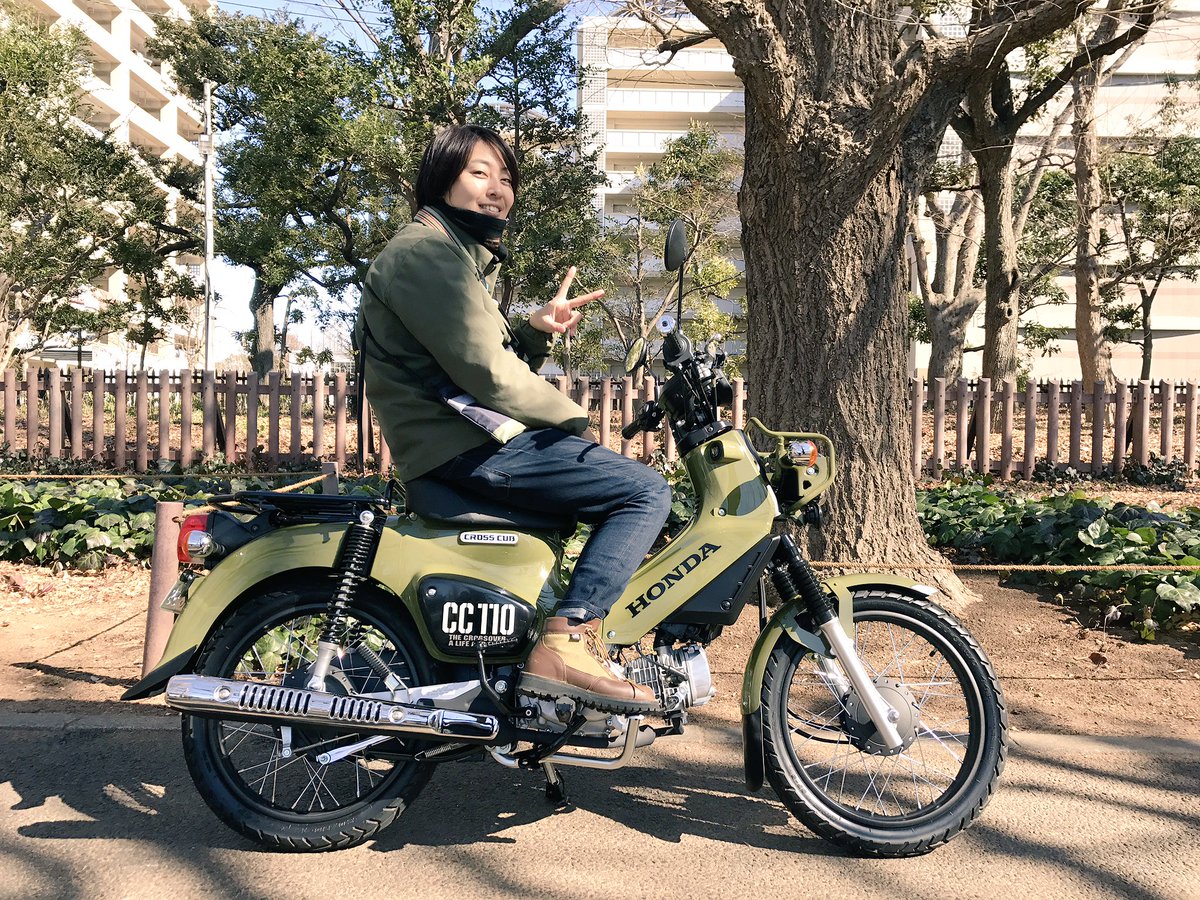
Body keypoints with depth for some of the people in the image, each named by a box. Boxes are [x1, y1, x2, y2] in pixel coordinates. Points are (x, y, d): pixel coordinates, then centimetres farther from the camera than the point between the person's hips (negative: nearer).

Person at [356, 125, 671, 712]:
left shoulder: (463, 257, 25)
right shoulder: (425, 251, -9)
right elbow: (487, 372, -18)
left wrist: (537, 332, 3)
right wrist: (572, 419, -7)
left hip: (470, 440, 11)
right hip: (467, 448, -11)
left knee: (628, 488, 24)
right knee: (647, 492, -15)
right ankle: (566, 643, -18)